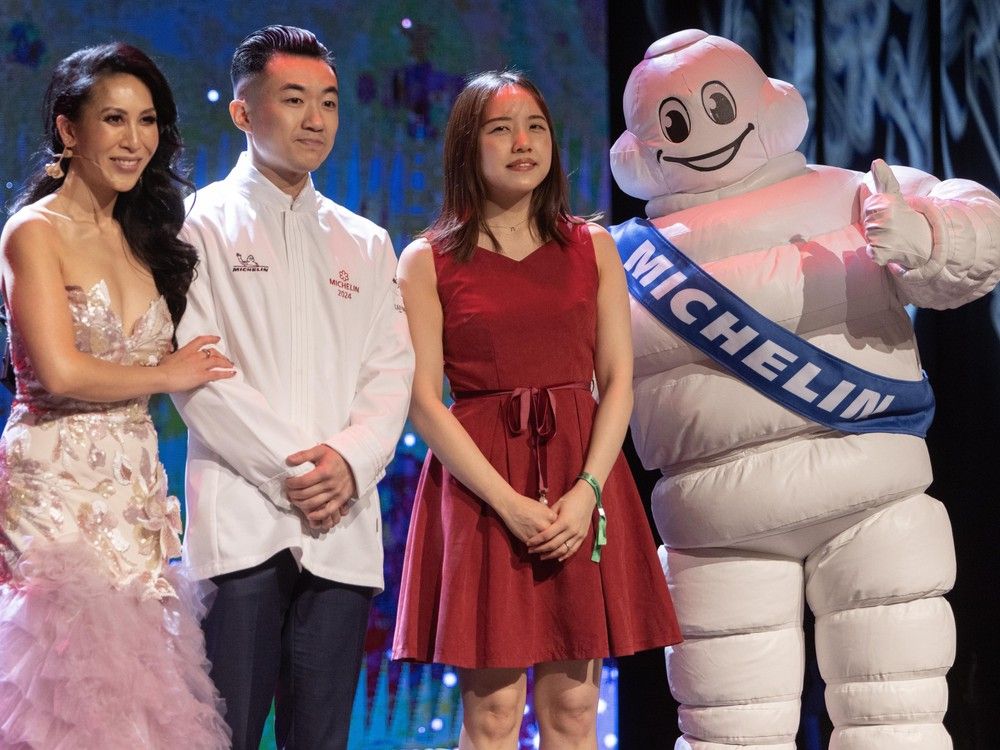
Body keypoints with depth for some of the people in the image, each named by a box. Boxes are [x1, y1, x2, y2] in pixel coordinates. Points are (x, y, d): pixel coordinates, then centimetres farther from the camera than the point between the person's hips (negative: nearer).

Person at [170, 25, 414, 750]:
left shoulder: (367, 244, 19)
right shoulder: (203, 224, 5)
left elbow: (391, 373, 10)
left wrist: (351, 462, -9)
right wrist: (288, 471, -11)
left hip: (343, 525, 4)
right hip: (241, 520, -4)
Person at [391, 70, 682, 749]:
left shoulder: (592, 248, 11)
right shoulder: (427, 261, 3)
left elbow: (619, 380, 6)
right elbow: (424, 401, -4)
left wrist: (587, 490, -10)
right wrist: (509, 502, -14)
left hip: (582, 482, 2)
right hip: (478, 489, -2)